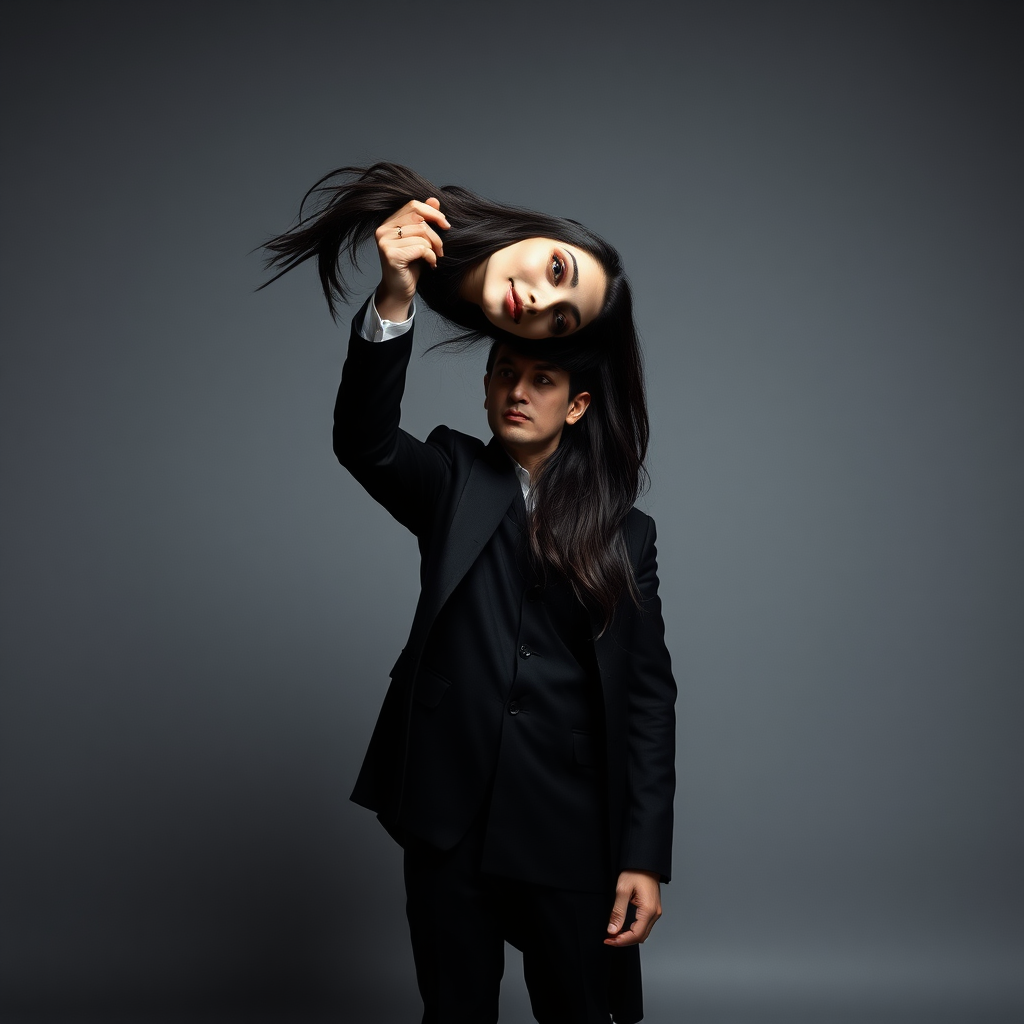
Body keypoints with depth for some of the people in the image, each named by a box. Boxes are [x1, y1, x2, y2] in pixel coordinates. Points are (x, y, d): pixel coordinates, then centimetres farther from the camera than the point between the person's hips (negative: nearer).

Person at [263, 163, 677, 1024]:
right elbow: (364, 442, -17)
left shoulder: (625, 533, 4)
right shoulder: (452, 484, 5)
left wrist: (646, 856, -5)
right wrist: (393, 302, -32)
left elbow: (649, 695, 1)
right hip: (448, 823, 0)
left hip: (573, 837, 0)